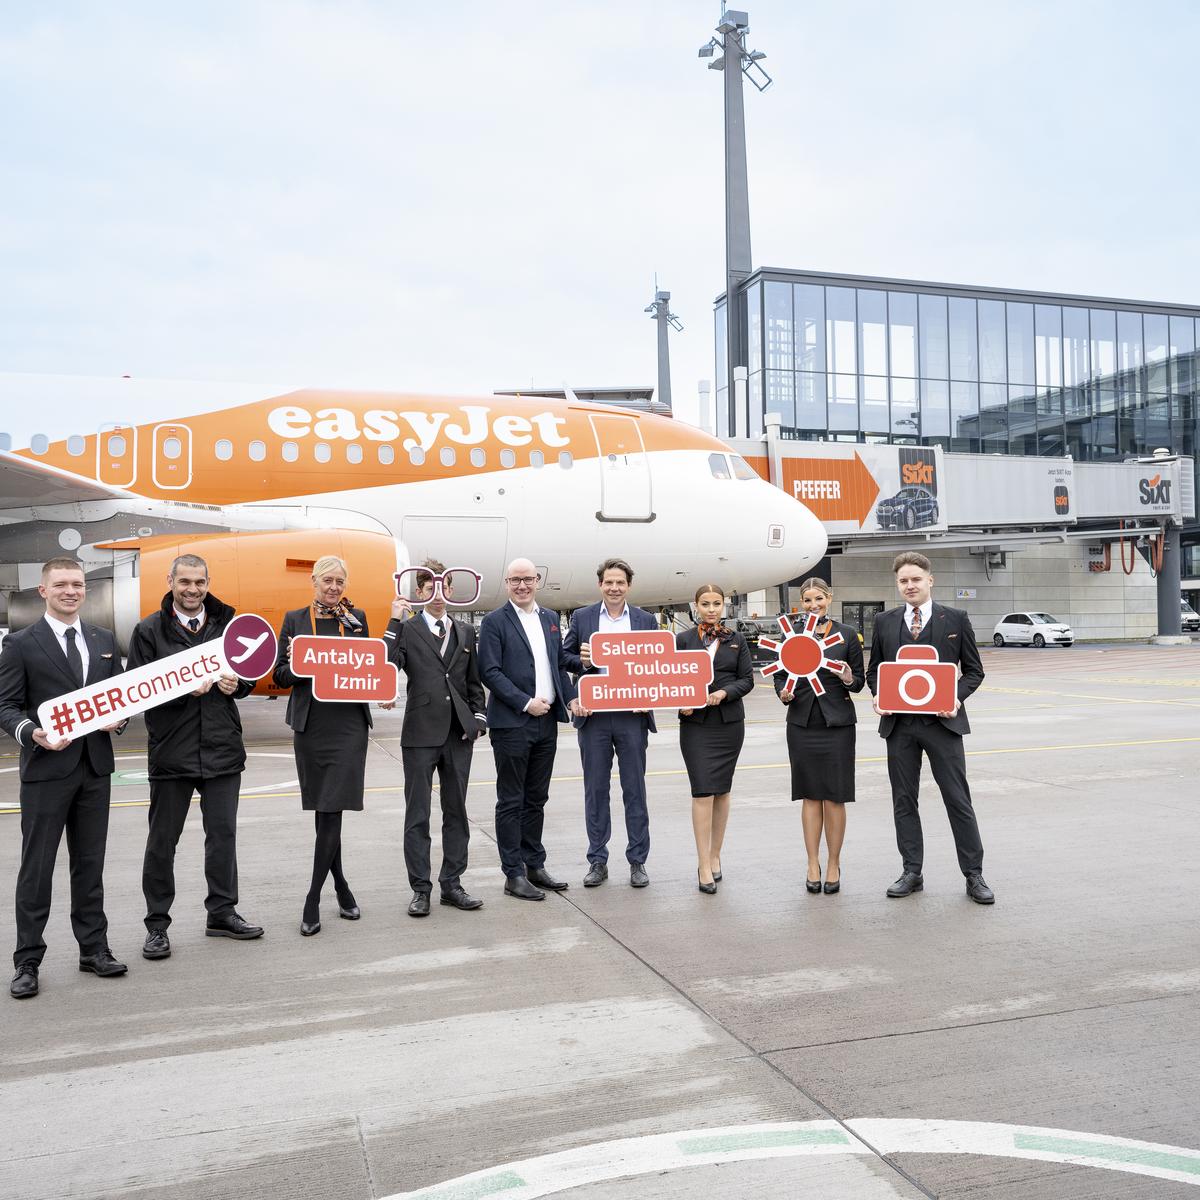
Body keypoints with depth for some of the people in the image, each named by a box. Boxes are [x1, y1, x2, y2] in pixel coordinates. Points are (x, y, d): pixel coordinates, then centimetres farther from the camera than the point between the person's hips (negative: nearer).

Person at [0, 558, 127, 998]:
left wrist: (117, 716, -5)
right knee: (36, 868, 2)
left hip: (95, 767, 4)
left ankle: (94, 948, 22)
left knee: (90, 863, 12)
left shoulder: (104, 640, 12)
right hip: (46, 769, -4)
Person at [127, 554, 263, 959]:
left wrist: (237, 684, -7)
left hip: (222, 747, 3)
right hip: (171, 749, -3)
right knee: (162, 840, 7)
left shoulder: (226, 623, 8)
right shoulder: (149, 630, -1)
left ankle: (222, 913, 25)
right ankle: (157, 924, 20)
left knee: (223, 834, 11)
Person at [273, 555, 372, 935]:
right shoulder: (295, 619, 7)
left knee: (332, 810, -8)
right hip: (310, 725, 1)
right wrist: (297, 665, -14)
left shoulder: (356, 618, 9)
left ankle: (313, 901, -2)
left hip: (349, 725, -1)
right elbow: (280, 676, 6)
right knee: (322, 811, 8)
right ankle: (341, 887, 24)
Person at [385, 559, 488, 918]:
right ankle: (420, 889, 12)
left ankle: (451, 883, 21)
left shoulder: (465, 632, 11)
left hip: (459, 733, 4)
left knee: (456, 811, 11)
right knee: (417, 815, 3)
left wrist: (478, 717, 4)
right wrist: (395, 623, -19)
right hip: (421, 733, -4)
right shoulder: (407, 630, -2)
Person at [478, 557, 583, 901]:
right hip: (512, 724, -6)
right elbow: (490, 672, -12)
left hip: (546, 722, 6)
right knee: (511, 802, 2)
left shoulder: (550, 619, 13)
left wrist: (571, 698, 1)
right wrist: (526, 703, -16)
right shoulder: (495, 621, -5)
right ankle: (514, 875, 9)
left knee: (536, 799, 14)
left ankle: (535, 865, 24)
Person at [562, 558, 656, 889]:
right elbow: (564, 657, 9)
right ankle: (597, 861, 16)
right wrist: (582, 662, -12)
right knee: (595, 790, 7)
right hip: (594, 716, 0)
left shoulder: (646, 620, 8)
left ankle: (637, 861, 16)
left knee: (635, 789, 6)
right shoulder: (582, 617, 7)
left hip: (632, 715, 0)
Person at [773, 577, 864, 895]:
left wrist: (849, 680, -17)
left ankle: (833, 864, 14)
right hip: (802, 723, 1)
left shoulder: (847, 635, 2)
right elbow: (780, 675, 10)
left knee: (834, 796, 1)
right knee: (810, 795, 6)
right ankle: (813, 863, 15)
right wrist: (784, 693, -10)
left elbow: (860, 679, 4)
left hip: (837, 723, -1)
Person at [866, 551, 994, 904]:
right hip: (898, 723, 3)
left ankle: (974, 875, 12)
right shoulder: (885, 622, 8)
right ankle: (911, 872, 19)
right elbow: (874, 669, 14)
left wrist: (956, 697, -13)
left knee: (958, 799, 1)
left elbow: (974, 670, 5)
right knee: (903, 800, 8)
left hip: (942, 721, -3)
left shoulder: (955, 620, 2)